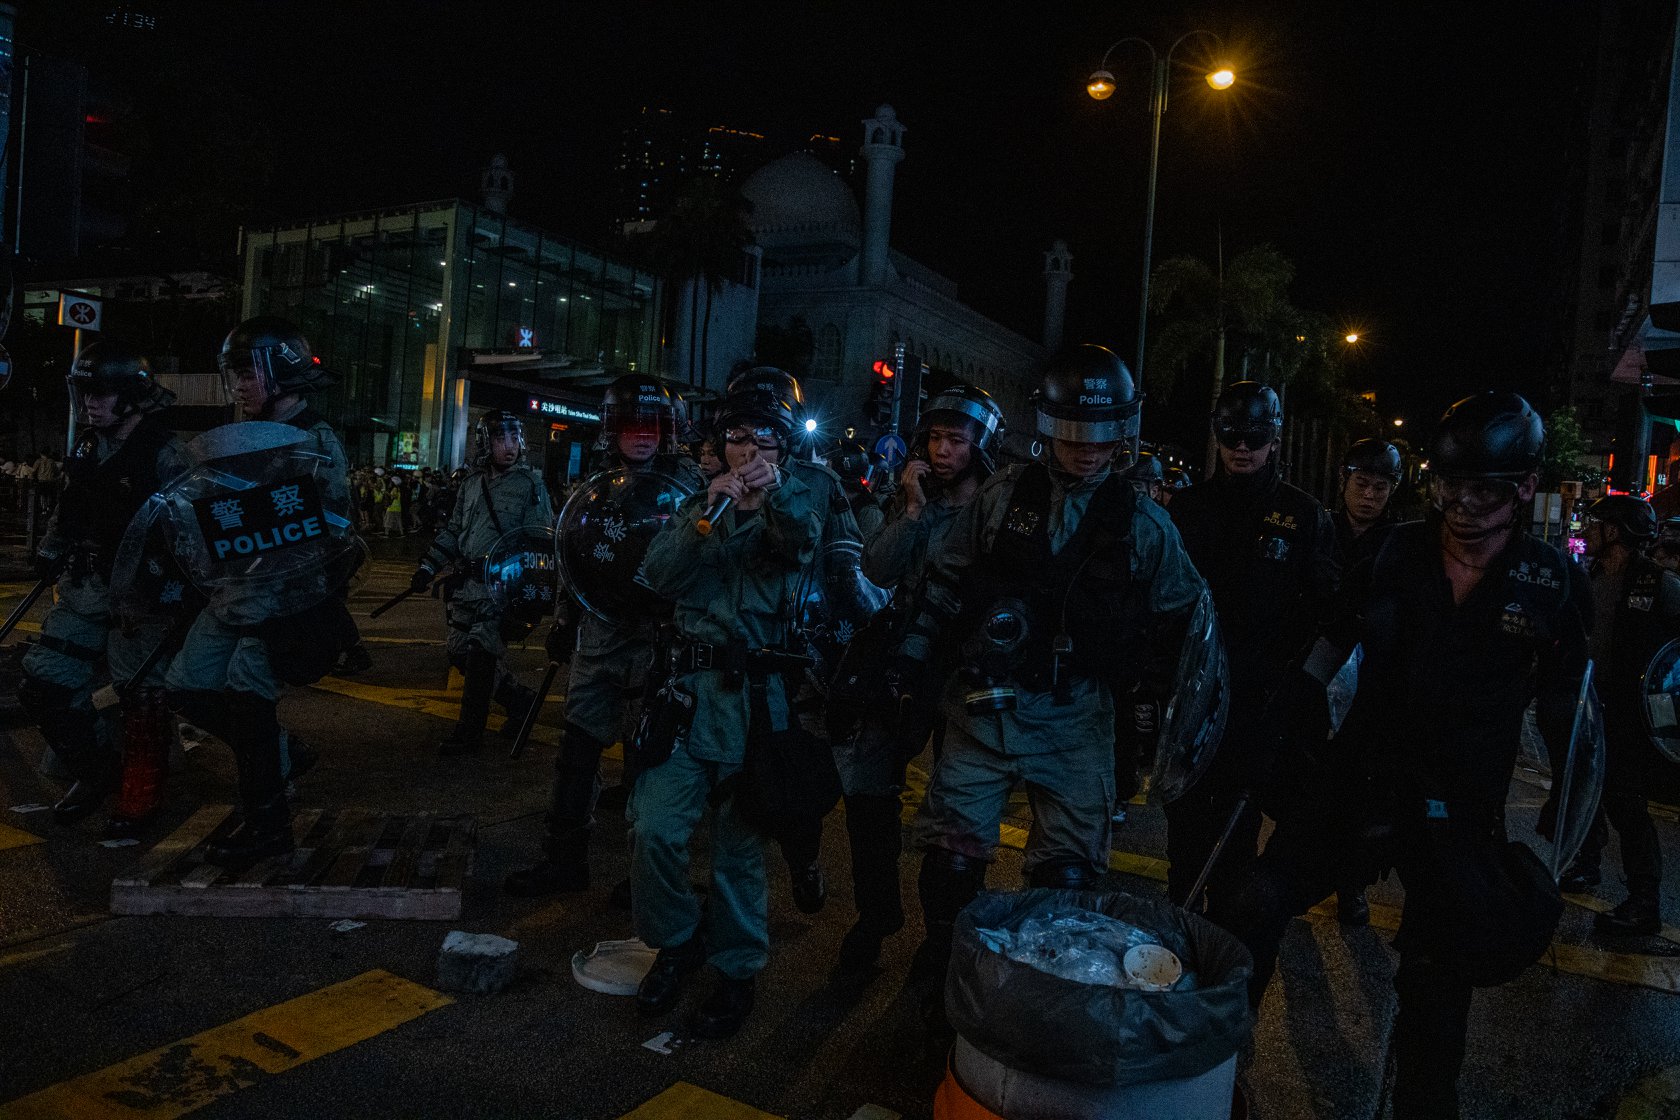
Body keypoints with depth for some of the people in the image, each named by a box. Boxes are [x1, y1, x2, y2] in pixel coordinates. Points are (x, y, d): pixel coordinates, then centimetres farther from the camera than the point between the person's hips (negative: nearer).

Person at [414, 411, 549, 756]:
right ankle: (519, 698, 24)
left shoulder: (530, 484, -5)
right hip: (467, 584, 7)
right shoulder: (472, 483, 12)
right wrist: (429, 565, 11)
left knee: (480, 654, -8)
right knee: (459, 651, 9)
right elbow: (452, 531, 20)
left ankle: (470, 731, 6)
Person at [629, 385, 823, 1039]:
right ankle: (678, 942, 21)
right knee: (655, 828, -5)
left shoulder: (797, 504, 7)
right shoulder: (700, 505, 15)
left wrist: (775, 495, -41)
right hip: (691, 684, 3)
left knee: (740, 843, 4)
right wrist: (705, 514, -16)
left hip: (757, 696, -2)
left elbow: (803, 539, -20)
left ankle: (736, 972, 23)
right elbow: (660, 578, -1)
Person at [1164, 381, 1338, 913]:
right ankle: (1180, 906, 24)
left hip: (1257, 695, -2)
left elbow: (1322, 608, 0)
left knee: (1239, 810, 8)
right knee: (1185, 806, 10)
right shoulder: (1191, 505, 6)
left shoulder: (1304, 515, 1)